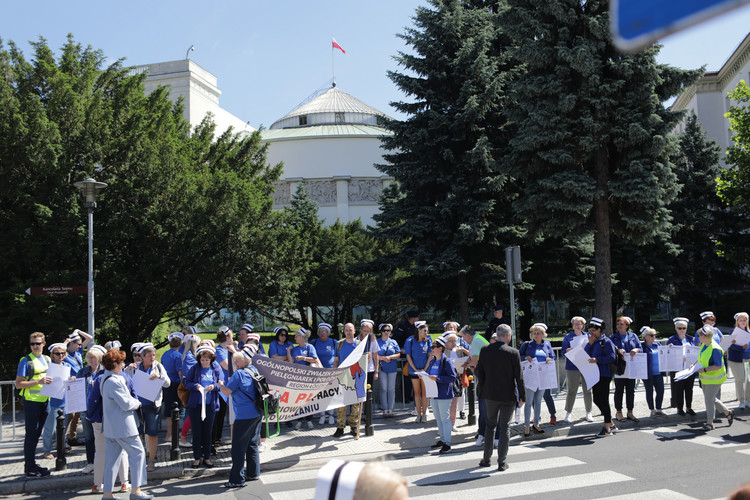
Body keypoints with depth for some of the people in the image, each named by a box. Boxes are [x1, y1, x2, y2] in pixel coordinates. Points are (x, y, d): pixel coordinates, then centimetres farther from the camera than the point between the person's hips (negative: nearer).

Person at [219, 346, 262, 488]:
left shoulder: (239, 374, -13)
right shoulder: (254, 371, 11)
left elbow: (226, 392, -12)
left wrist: (221, 384, 7)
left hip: (244, 416, -8)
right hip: (257, 414, 9)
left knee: (238, 447, -3)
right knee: (252, 444, 17)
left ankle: (237, 480, -2)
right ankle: (253, 473, 23)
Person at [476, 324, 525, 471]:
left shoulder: (485, 350, -5)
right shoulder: (513, 353, -14)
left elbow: (479, 372, 2)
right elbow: (519, 377, -10)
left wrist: (481, 390, 14)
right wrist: (522, 397, -1)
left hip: (490, 394, 3)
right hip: (508, 395, -3)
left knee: (490, 424, 17)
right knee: (505, 427, 6)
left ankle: (486, 458, 21)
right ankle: (502, 462, 8)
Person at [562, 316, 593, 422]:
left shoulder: (587, 336, 12)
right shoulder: (568, 337, 5)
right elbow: (563, 351, -1)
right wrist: (569, 350, -22)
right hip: (572, 367, -2)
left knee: (587, 390, 5)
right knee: (572, 390, -2)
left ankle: (588, 413, 15)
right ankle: (568, 413, 6)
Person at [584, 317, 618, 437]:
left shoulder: (606, 342, -9)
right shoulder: (592, 342, 14)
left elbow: (612, 357, -18)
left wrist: (597, 360, -24)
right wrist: (590, 343, -4)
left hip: (605, 375, -9)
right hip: (595, 374, 9)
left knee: (603, 400, -5)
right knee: (596, 400, 11)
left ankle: (607, 428, 4)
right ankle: (611, 424, 24)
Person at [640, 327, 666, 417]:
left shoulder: (657, 344, 9)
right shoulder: (642, 346, -10)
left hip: (658, 372, 5)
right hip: (648, 374, -5)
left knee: (660, 390, 6)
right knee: (649, 392, 6)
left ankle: (658, 409, 20)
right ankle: (652, 410, 17)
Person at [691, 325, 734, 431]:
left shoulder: (715, 349, -24)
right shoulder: (704, 344, 3)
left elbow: (718, 366, -25)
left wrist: (704, 369, -27)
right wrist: (694, 364, 5)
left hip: (714, 378, -9)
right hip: (704, 378, 9)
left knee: (709, 400, -3)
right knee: (711, 399, 18)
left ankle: (710, 422, 11)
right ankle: (728, 413, 36)